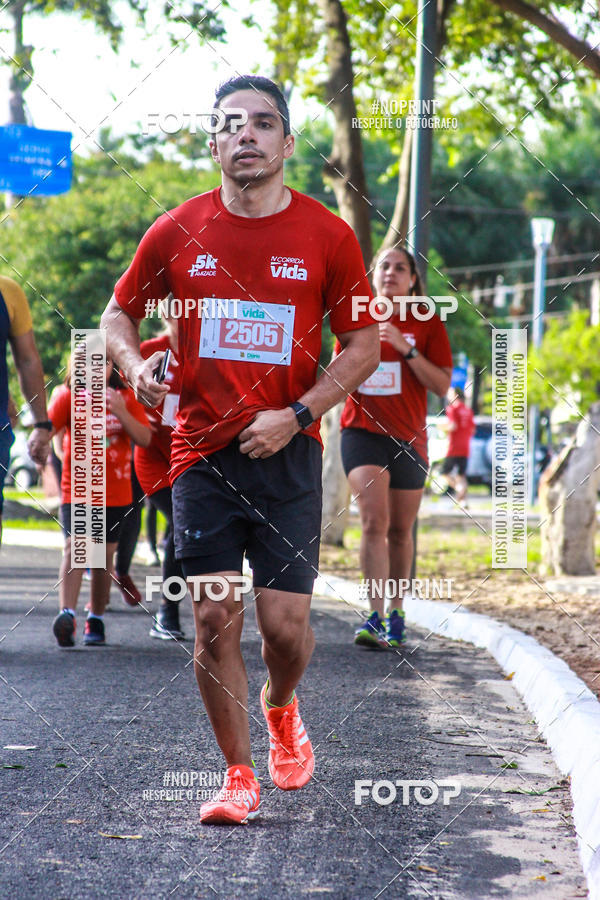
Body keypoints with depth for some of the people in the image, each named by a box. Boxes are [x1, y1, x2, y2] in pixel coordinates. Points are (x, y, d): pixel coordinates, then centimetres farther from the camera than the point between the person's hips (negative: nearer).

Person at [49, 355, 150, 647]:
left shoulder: (126, 397, 5)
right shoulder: (69, 395, 0)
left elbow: (144, 438, -3)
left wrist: (121, 412, -17)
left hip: (115, 492, 2)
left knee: (104, 555, 6)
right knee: (74, 546, -18)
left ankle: (96, 620, 17)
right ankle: (67, 614, -29)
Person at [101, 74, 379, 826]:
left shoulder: (327, 236, -1)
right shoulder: (177, 233, 2)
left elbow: (364, 345, 4)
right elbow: (118, 314, 14)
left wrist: (296, 414, -8)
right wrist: (137, 369, -7)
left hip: (288, 454, -1)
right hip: (202, 450, 1)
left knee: (285, 622, -3)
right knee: (214, 617, -3)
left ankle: (280, 707, 32)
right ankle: (238, 776, 11)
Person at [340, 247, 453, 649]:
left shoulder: (428, 324, 3)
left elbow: (442, 385, -5)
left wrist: (406, 349, -16)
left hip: (408, 436, 1)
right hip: (363, 431, -1)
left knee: (400, 530, 8)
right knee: (375, 521, -18)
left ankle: (396, 613, 24)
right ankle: (376, 617, -22)